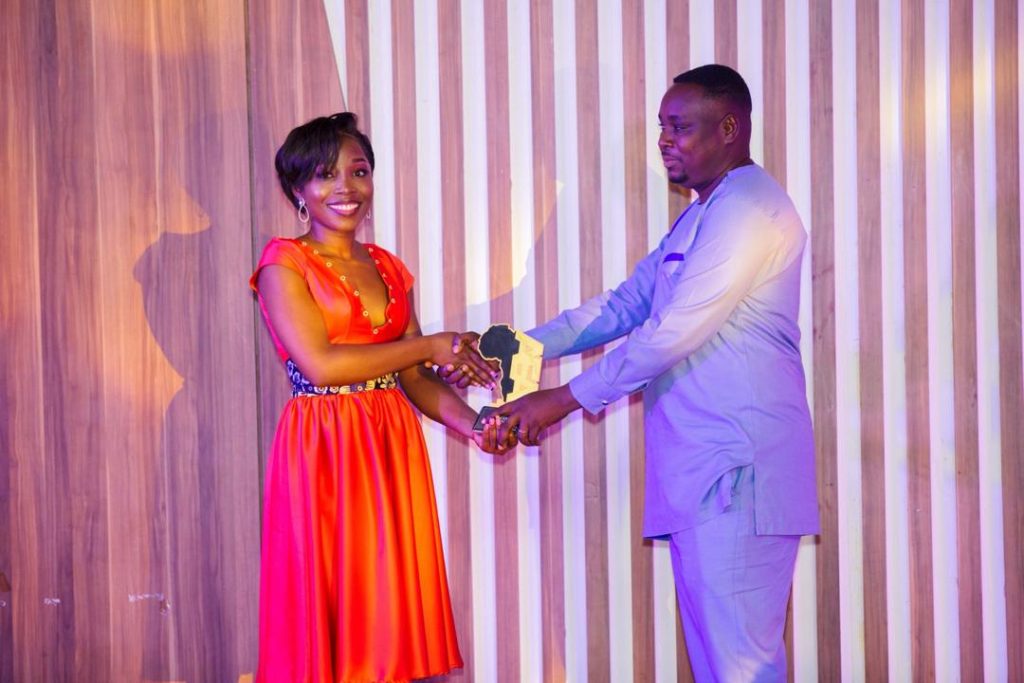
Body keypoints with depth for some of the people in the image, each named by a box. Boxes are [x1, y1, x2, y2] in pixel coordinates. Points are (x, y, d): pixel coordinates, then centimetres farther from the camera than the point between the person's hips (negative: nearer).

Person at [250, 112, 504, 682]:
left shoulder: (388, 269, 14)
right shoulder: (284, 264, -3)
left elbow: (415, 378, 11)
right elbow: (320, 363, -15)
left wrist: (473, 424, -7)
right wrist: (429, 345, -9)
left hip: (393, 451, 5)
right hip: (322, 454, -5)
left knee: (392, 610, 7)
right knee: (325, 617, 0)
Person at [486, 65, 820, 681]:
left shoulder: (748, 208, -12)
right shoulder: (698, 219, 22)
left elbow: (672, 333, -17)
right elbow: (622, 307, 19)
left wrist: (565, 399, -12)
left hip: (738, 471, -10)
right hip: (700, 469, 10)